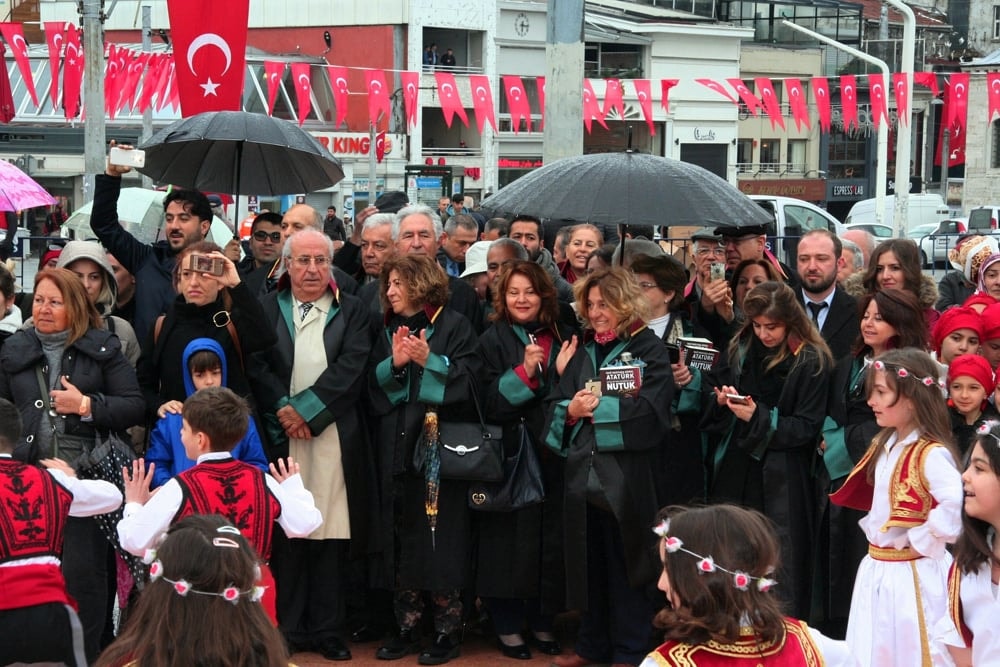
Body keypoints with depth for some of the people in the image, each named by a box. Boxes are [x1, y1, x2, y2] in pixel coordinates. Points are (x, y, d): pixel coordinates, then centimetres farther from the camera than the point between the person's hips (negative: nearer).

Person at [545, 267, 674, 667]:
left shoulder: (649, 349, -2)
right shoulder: (581, 352, 16)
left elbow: (650, 409, -15)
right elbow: (554, 405, 11)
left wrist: (598, 406, -14)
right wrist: (571, 410, -10)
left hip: (626, 476, -5)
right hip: (583, 473, 5)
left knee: (624, 566, 1)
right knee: (589, 563, 11)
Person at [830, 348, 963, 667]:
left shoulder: (931, 454, -20)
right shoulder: (886, 444, 8)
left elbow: (956, 506, -34)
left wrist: (922, 544, -22)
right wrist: (874, 531, 7)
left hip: (911, 575, -9)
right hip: (876, 569, 9)